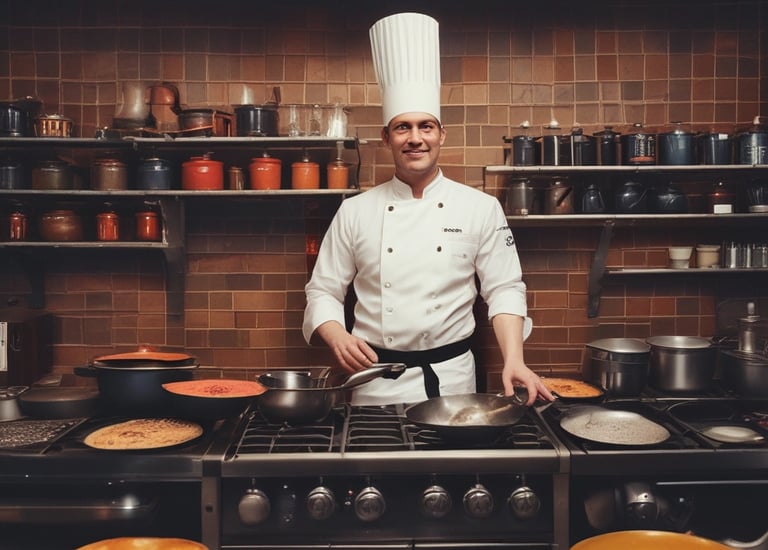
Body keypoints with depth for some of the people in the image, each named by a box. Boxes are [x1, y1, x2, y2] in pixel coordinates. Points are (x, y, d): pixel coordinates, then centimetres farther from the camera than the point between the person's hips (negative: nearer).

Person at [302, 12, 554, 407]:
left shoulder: (480, 208, -1)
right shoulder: (355, 212, 0)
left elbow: (503, 288, -1)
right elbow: (324, 291, 4)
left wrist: (514, 360, -15)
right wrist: (337, 336, -16)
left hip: (451, 377, 0)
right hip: (376, 380, 0)